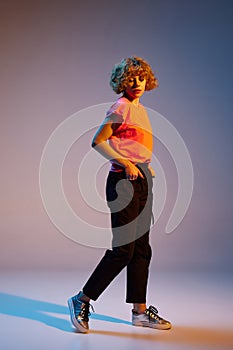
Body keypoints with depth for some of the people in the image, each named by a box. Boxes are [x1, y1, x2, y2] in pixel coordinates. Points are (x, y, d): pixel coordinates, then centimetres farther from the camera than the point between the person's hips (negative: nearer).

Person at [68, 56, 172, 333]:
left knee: (142, 249, 10)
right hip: (123, 180, -9)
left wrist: (146, 166, 14)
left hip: (142, 180, 9)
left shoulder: (139, 109, 18)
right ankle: (82, 300, 7)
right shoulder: (121, 107, -8)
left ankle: (139, 311, 20)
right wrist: (126, 164, -20)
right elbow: (97, 141, -14)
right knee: (123, 249, -8)